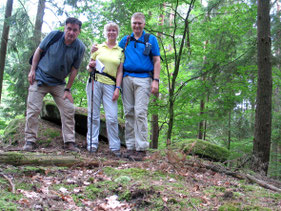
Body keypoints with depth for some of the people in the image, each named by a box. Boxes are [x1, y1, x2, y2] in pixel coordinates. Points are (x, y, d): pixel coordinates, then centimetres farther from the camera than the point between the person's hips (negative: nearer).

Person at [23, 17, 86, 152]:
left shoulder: (80, 47, -8)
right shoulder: (54, 35, -10)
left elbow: (74, 70, -4)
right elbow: (39, 50, 1)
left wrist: (67, 89, -5)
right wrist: (32, 70, -5)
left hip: (59, 83, 1)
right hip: (40, 78, -1)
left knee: (69, 110, -5)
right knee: (33, 109, -4)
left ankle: (69, 142, 4)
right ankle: (30, 141, 7)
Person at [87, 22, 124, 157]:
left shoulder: (120, 51, 12)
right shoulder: (98, 47, 13)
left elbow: (120, 71, 7)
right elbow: (89, 67, 17)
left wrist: (117, 88, -4)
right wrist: (91, 66, -7)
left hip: (110, 85, -1)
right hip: (95, 82, 1)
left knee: (112, 117, -7)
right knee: (93, 114, 0)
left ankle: (115, 147, 2)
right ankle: (92, 144, 9)